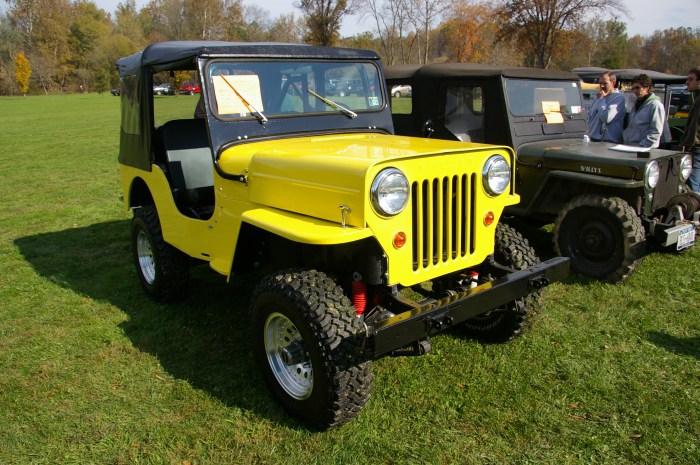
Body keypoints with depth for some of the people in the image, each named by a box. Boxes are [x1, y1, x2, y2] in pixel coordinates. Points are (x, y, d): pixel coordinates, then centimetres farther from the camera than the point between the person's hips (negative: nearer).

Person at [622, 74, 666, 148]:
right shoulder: (637, 104, 20)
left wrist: (641, 146, -19)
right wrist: (625, 141, 10)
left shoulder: (655, 105, -5)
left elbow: (656, 132, -13)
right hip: (629, 147, 7)